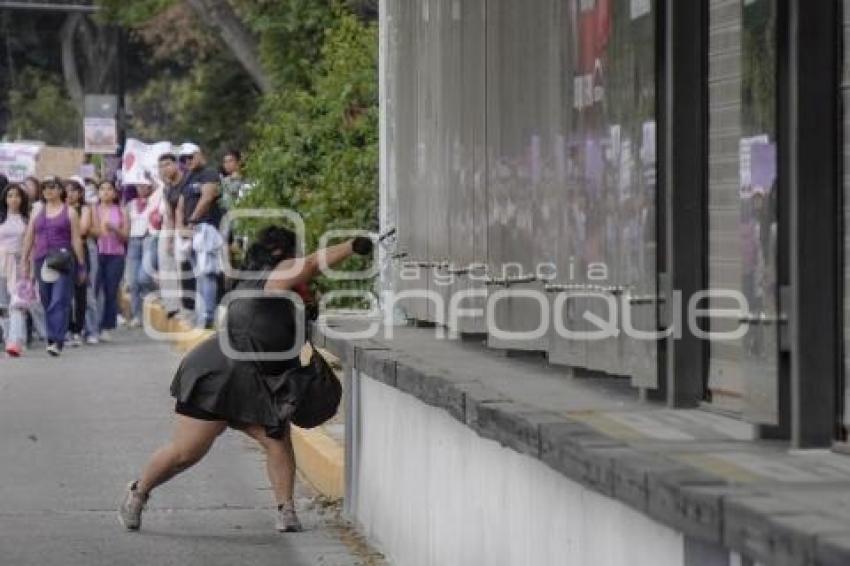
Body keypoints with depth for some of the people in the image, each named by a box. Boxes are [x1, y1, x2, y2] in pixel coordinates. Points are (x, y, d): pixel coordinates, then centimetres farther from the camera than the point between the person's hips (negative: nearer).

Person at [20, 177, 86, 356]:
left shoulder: (69, 212, 4)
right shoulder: (38, 212, 15)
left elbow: (76, 239, 2)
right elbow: (29, 238, 15)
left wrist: (81, 265, -1)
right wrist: (24, 261, 9)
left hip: (64, 261, -4)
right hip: (42, 261, 4)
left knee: (60, 301, -14)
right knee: (47, 302, 7)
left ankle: (56, 341, -22)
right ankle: (52, 339, 17)